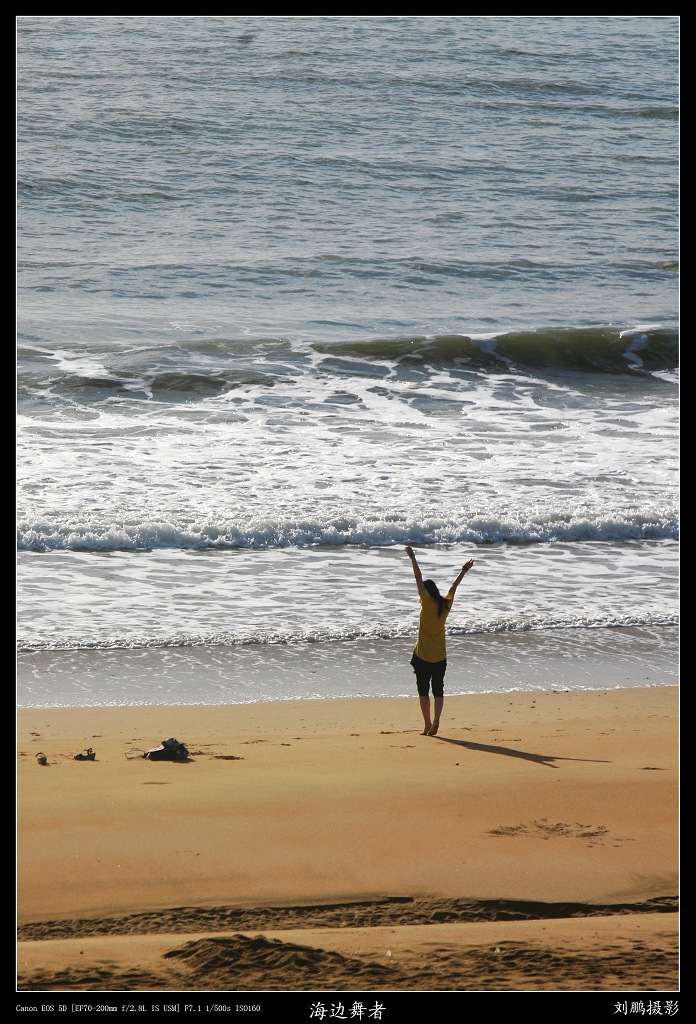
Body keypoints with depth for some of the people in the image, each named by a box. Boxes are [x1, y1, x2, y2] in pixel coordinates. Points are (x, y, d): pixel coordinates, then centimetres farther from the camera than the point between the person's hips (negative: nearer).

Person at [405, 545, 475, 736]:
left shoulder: (427, 603, -11)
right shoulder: (446, 604, 2)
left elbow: (419, 579, -12)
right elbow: (453, 588, 17)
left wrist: (412, 558, -11)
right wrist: (464, 571, 32)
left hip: (423, 656, -4)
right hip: (440, 656, 4)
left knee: (423, 689, 4)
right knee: (438, 689, 7)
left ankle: (427, 724, 0)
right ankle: (436, 720, -11)